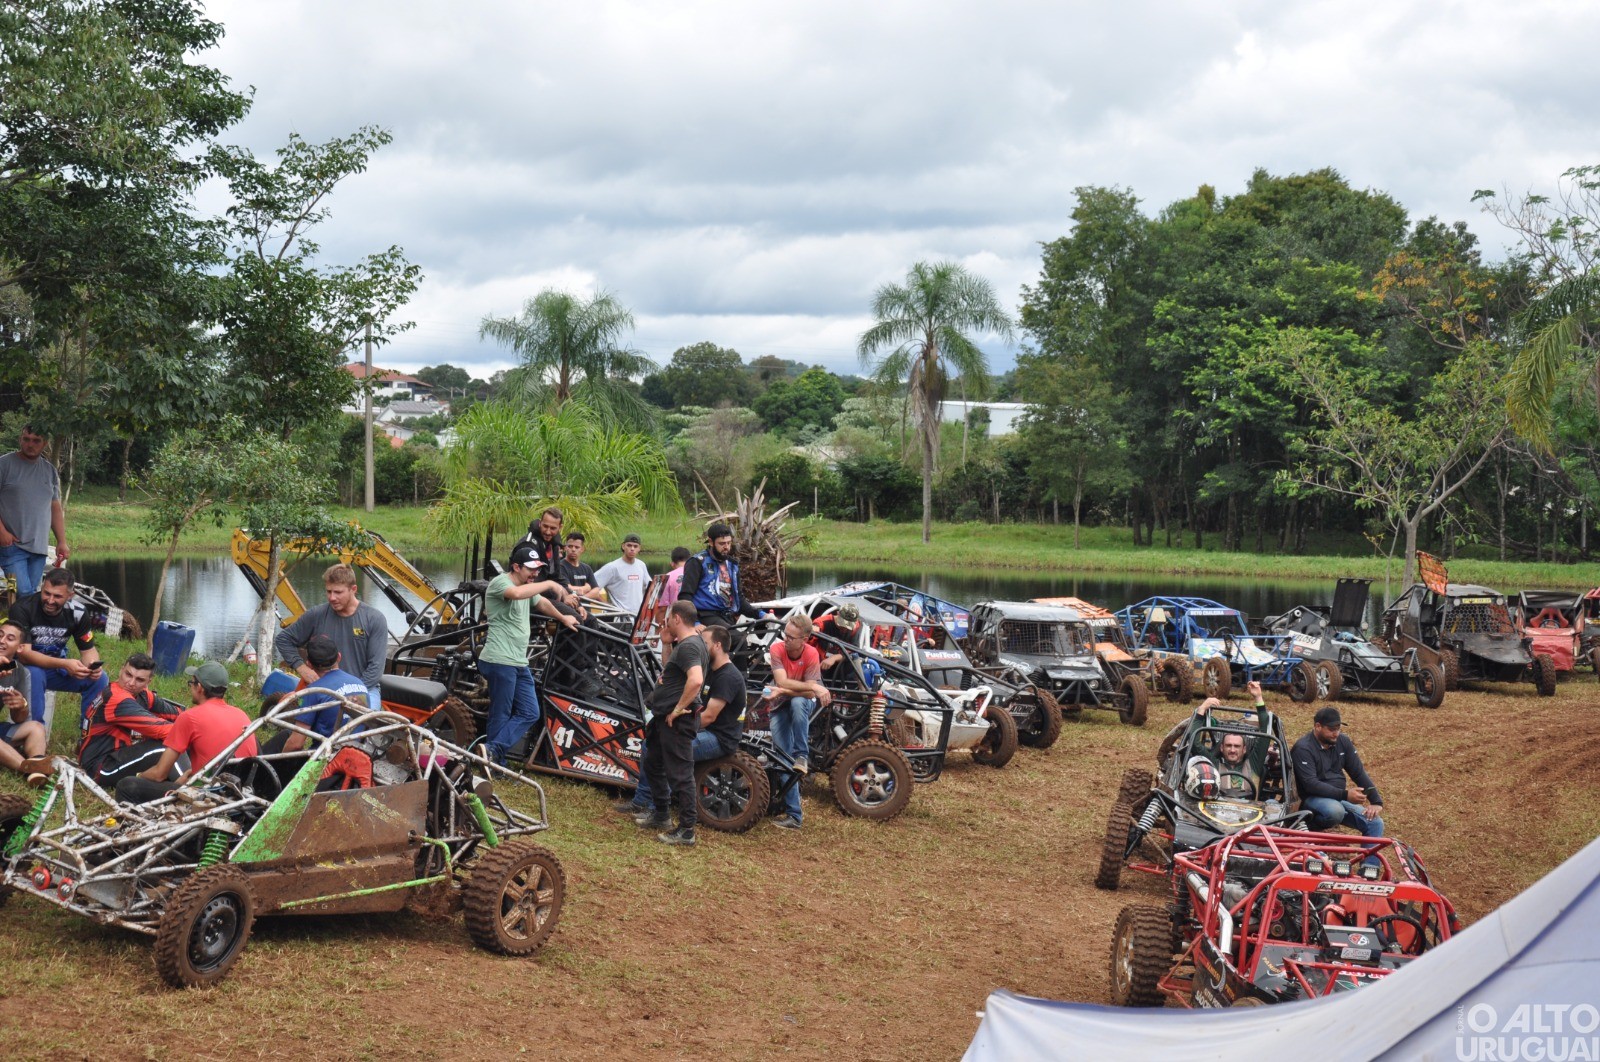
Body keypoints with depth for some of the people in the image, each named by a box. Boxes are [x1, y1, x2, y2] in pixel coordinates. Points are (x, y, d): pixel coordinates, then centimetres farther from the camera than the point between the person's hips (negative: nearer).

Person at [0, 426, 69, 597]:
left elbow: (56, 508, 16)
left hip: (39, 547, 4)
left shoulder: (50, 471, 14)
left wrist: (62, 542, 9)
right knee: (24, 594, -15)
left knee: (31, 593, 4)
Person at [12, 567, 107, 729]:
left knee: (99, 678, -16)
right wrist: (65, 664, -42)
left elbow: (88, 649, -3)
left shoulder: (77, 613, -11)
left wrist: (93, 666, -29)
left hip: (56, 668, 4)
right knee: (34, 675, -37)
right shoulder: (22, 609, -24)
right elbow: (23, 654, -30)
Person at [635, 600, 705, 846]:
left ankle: (686, 830, -2)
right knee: (653, 765, 25)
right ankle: (660, 815, 38)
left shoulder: (689, 646, -20)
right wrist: (667, 642, 16)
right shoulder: (684, 644, 13)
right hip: (663, 717, 11)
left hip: (676, 721, -11)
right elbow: (670, 671, 28)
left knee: (679, 774, -7)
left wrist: (678, 710, -27)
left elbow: (696, 679, -35)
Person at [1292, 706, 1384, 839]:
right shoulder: (1303, 749, -15)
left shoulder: (1343, 742, 5)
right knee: (1335, 811, -37)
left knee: (1376, 823, -11)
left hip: (1340, 798, 6)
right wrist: (1345, 794, -31)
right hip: (1314, 799, -6)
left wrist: (1376, 802, -6)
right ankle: (1312, 822, -9)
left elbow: (1359, 774, 5)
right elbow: (1311, 784, -24)